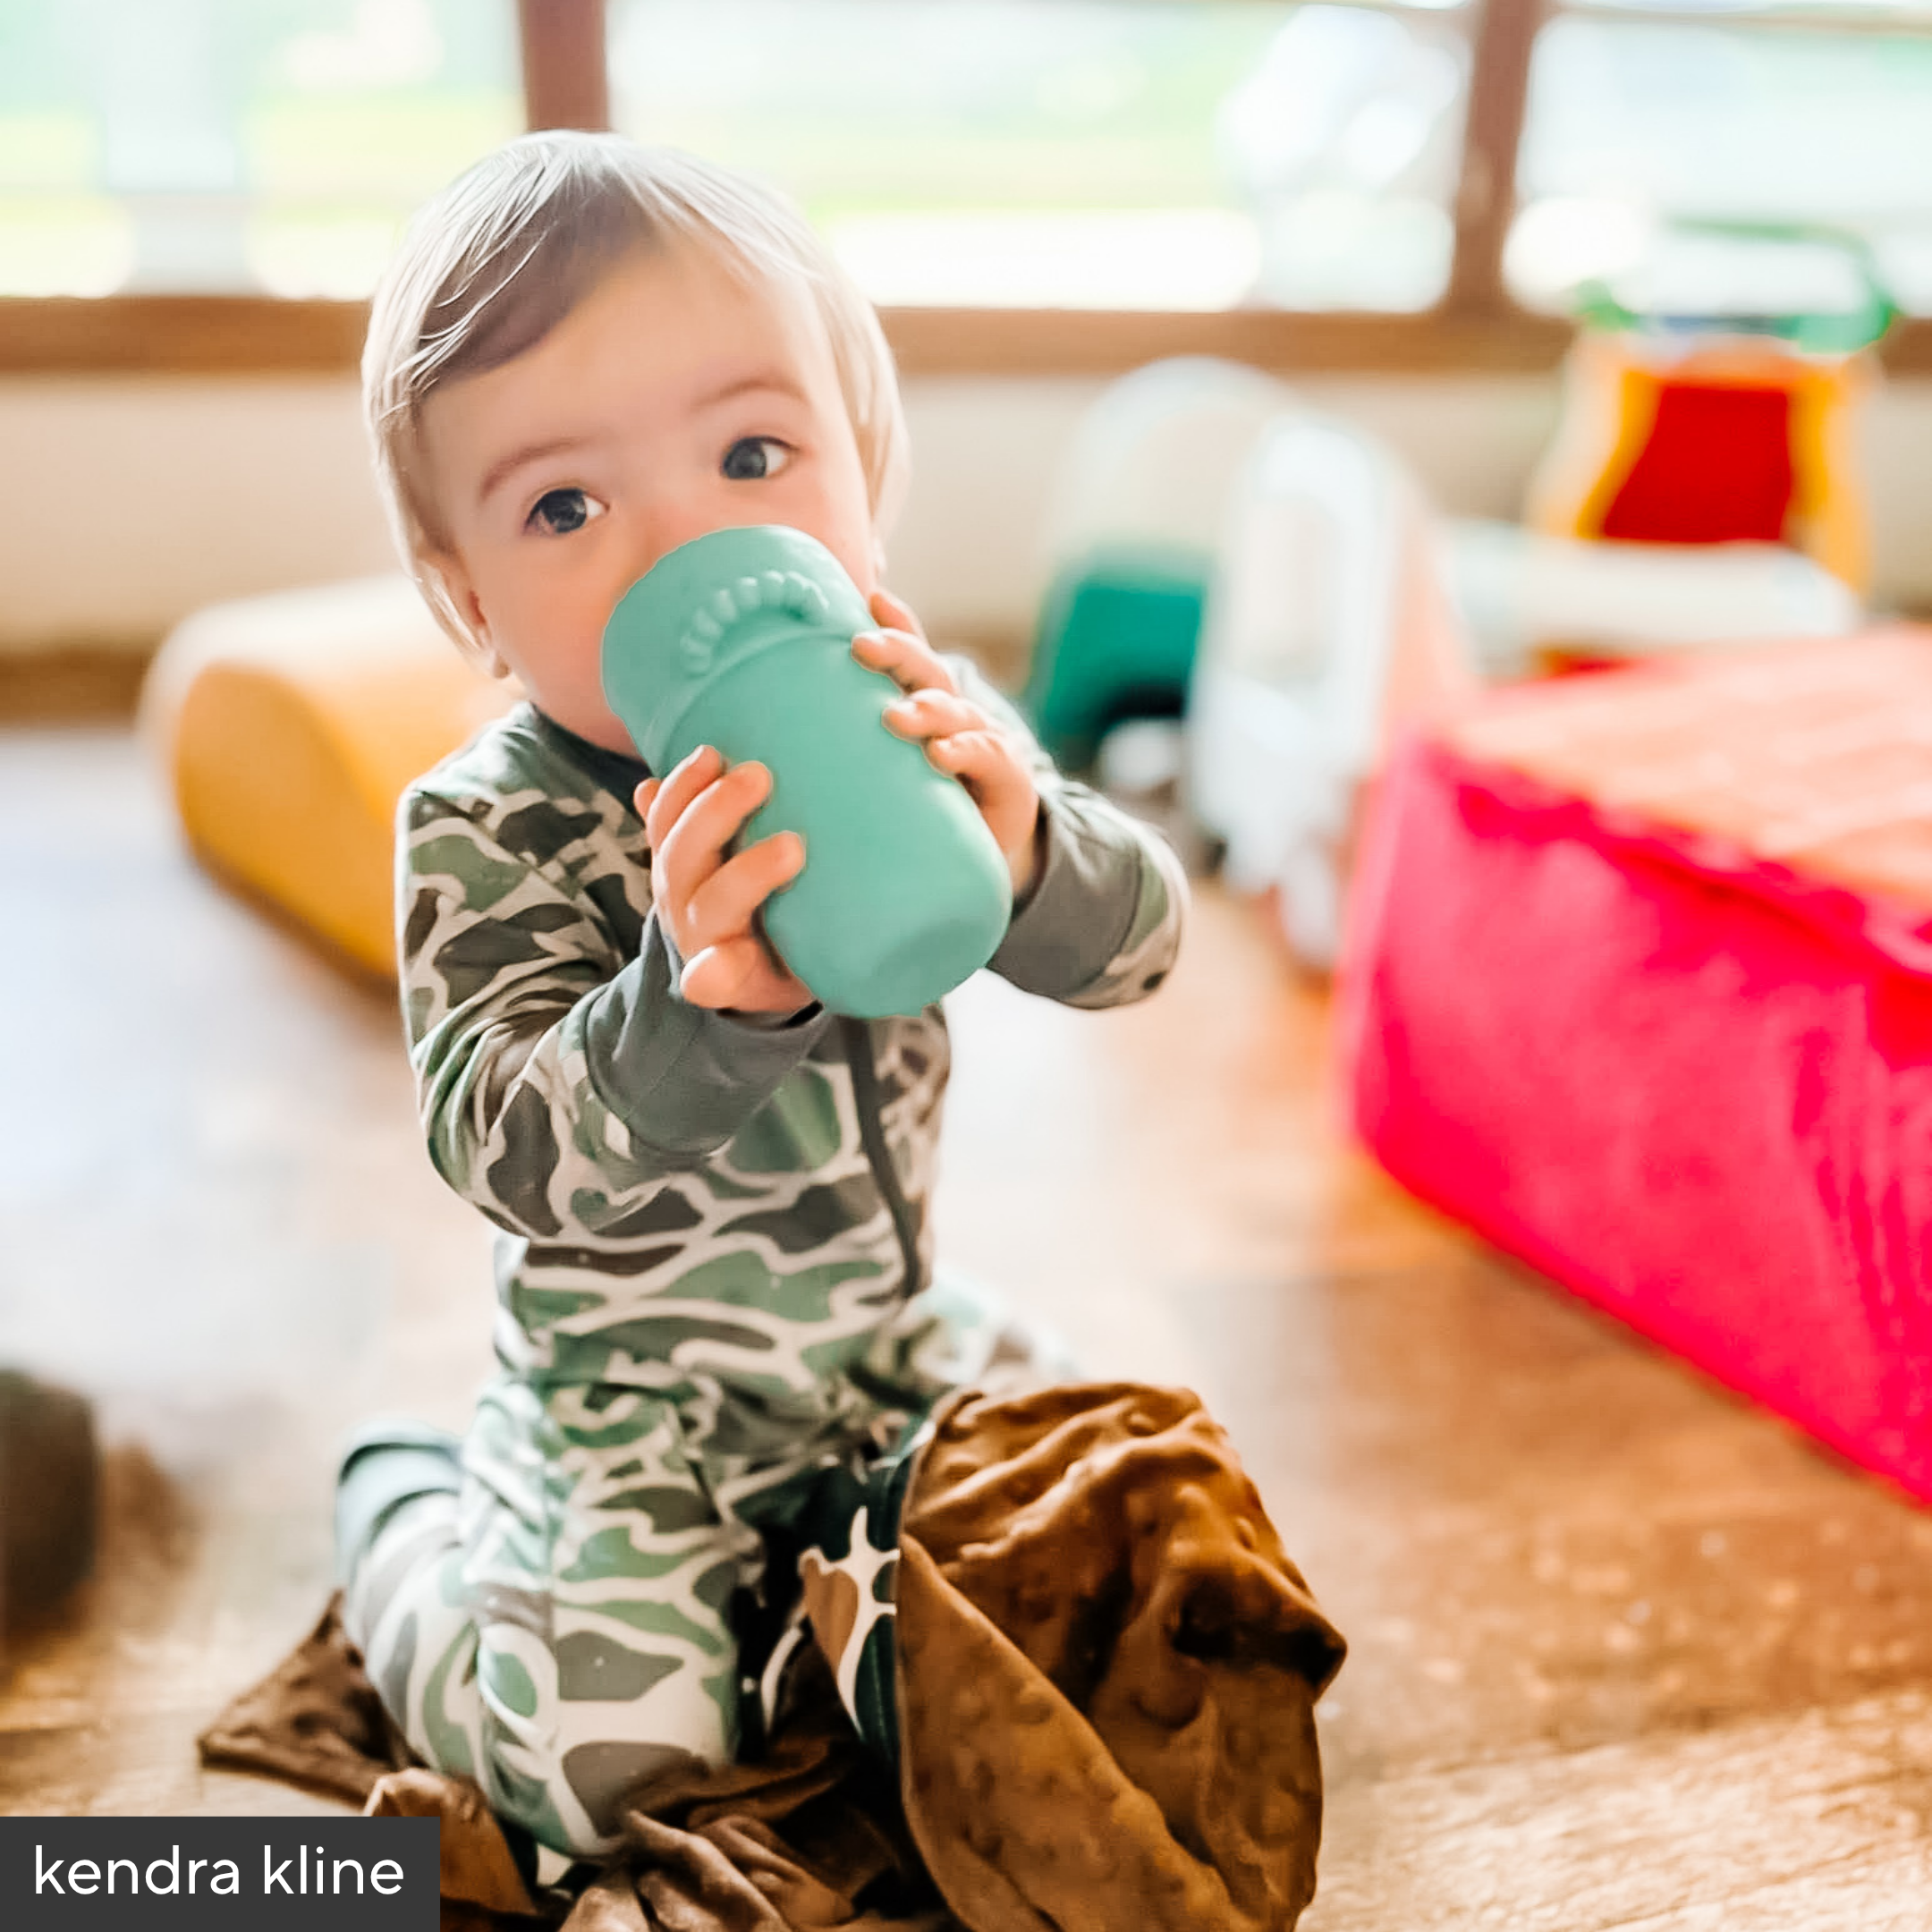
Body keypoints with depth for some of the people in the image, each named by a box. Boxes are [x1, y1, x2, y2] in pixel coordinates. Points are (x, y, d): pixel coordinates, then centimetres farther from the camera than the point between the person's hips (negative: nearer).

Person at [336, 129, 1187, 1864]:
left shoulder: (917, 720, -10)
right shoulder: (489, 834, -22)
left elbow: (1138, 942, -14)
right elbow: (505, 1150, -29)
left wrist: (1018, 843, -37)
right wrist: (700, 996, -48)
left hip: (887, 1326, 5)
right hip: (636, 1389, -4)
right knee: (606, 1770, -9)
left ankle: (781, 1531, 32)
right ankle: (408, 1498, 20)